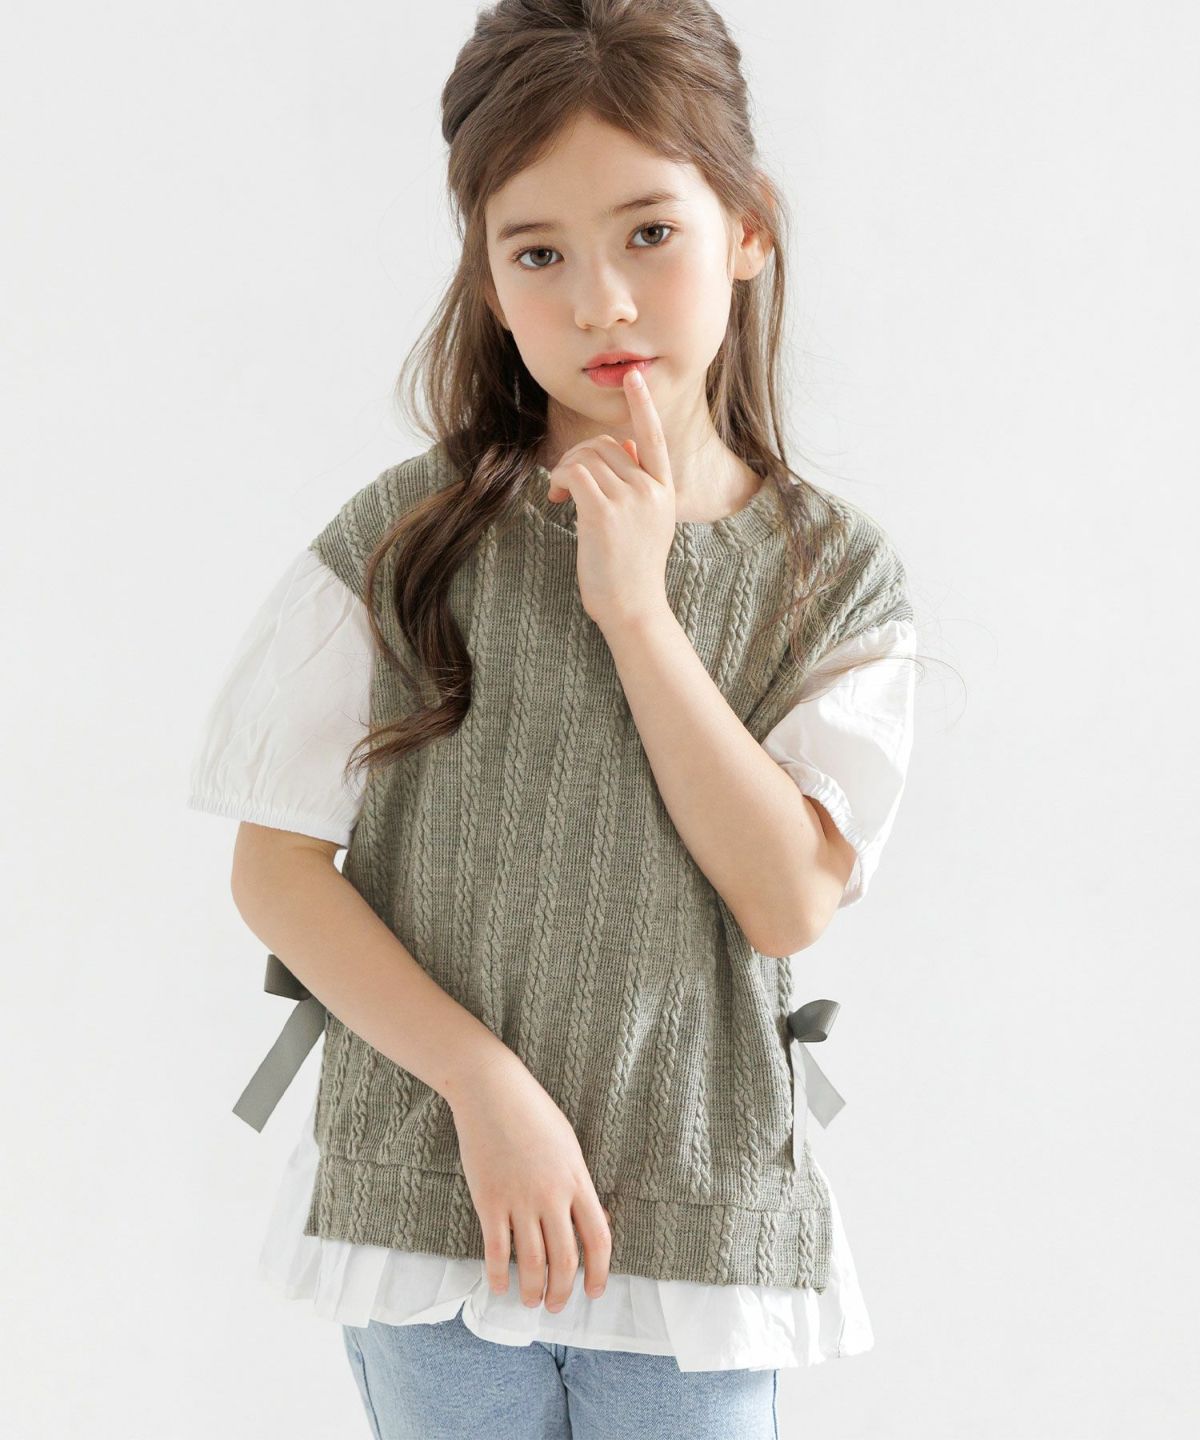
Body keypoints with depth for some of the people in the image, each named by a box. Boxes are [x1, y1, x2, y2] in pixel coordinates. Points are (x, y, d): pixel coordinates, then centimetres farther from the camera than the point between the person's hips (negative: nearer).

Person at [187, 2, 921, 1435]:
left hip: (702, 1220, 1)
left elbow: (791, 899, -13)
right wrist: (488, 1085, -14)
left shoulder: (834, 573, -2)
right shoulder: (407, 539, -6)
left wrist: (634, 605, -16)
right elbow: (275, 865, -5)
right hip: (429, 1195, 0)